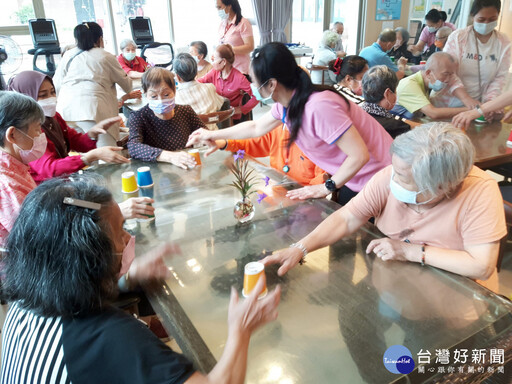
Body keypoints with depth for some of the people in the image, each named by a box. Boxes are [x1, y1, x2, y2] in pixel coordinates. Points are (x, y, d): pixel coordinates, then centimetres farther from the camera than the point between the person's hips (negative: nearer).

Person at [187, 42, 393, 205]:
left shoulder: (318, 107, -32)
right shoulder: (285, 104, -4)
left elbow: (359, 155, -31)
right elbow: (256, 127, 15)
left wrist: (326, 188, -20)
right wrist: (212, 135, 21)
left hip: (376, 179, -7)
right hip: (352, 179, 7)